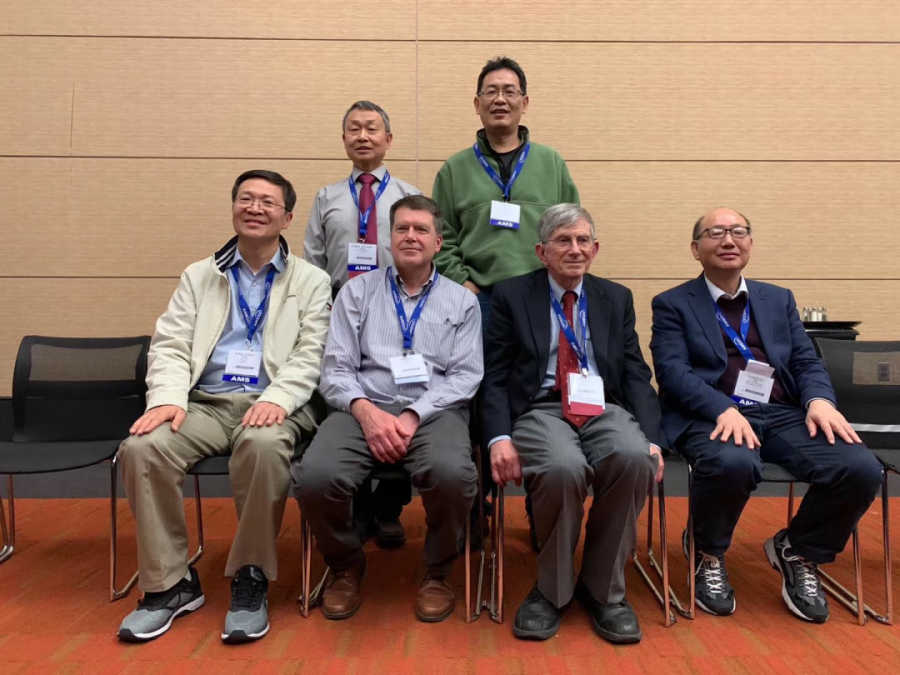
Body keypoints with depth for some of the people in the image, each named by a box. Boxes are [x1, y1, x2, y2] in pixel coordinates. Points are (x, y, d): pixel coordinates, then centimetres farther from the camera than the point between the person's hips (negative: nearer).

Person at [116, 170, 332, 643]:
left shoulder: (312, 281, 10)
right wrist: (168, 398, -12)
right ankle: (170, 582, -8)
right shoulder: (198, 276, 18)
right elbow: (169, 346, 8)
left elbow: (311, 355, -1)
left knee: (263, 444, -37)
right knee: (141, 447, -25)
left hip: (272, 404, -3)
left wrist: (276, 398, -20)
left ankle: (250, 580, -17)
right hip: (205, 403, 3)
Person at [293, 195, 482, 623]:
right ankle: (346, 566, 6)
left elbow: (466, 376, 2)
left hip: (435, 411, 0)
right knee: (314, 477, -29)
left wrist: (413, 416, -13)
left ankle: (437, 572, 0)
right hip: (365, 407, 1)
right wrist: (365, 410, -15)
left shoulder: (461, 301, 13)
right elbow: (335, 369, 5)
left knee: (452, 474, -34)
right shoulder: (357, 291, 14)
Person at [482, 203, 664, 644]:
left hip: (605, 410, 3)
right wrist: (500, 437, -16)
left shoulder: (617, 299, 16)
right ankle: (551, 590, -7)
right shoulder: (511, 296, 8)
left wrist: (651, 438, -7)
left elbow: (636, 375, 10)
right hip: (541, 411, -2)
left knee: (635, 458, -32)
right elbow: (495, 377, 2)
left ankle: (602, 589, -9)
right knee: (563, 468, -36)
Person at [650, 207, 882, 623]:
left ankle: (797, 551, 9)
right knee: (732, 463, -38)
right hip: (710, 416, -4)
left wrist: (819, 400, -10)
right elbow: (672, 370, -7)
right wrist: (724, 409, -24)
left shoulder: (779, 299, 22)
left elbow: (806, 361, 14)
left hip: (782, 414, 5)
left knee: (861, 468, -21)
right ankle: (708, 555, -4)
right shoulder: (672, 304, 7)